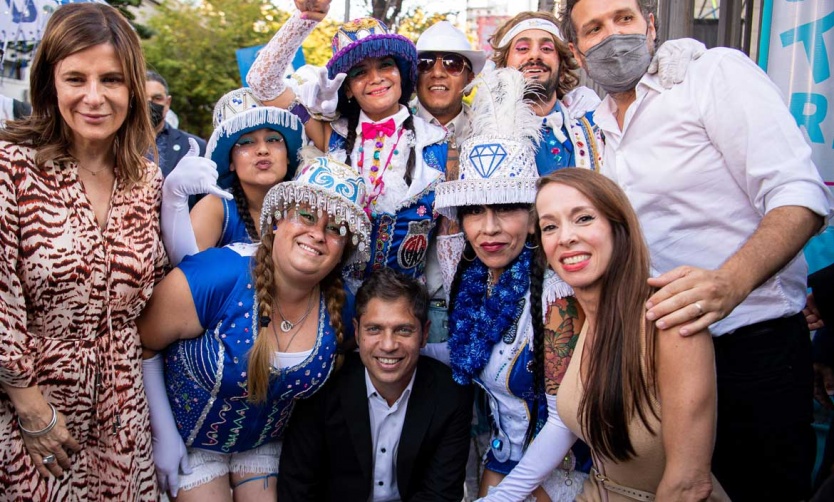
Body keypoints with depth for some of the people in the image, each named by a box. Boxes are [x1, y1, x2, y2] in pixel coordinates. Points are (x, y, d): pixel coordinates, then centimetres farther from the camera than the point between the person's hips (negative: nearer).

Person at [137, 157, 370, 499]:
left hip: (265, 442, 4)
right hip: (190, 440, -3)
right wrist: (164, 435, -14)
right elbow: (141, 345, -19)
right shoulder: (218, 275, -30)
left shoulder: (341, 310, -16)